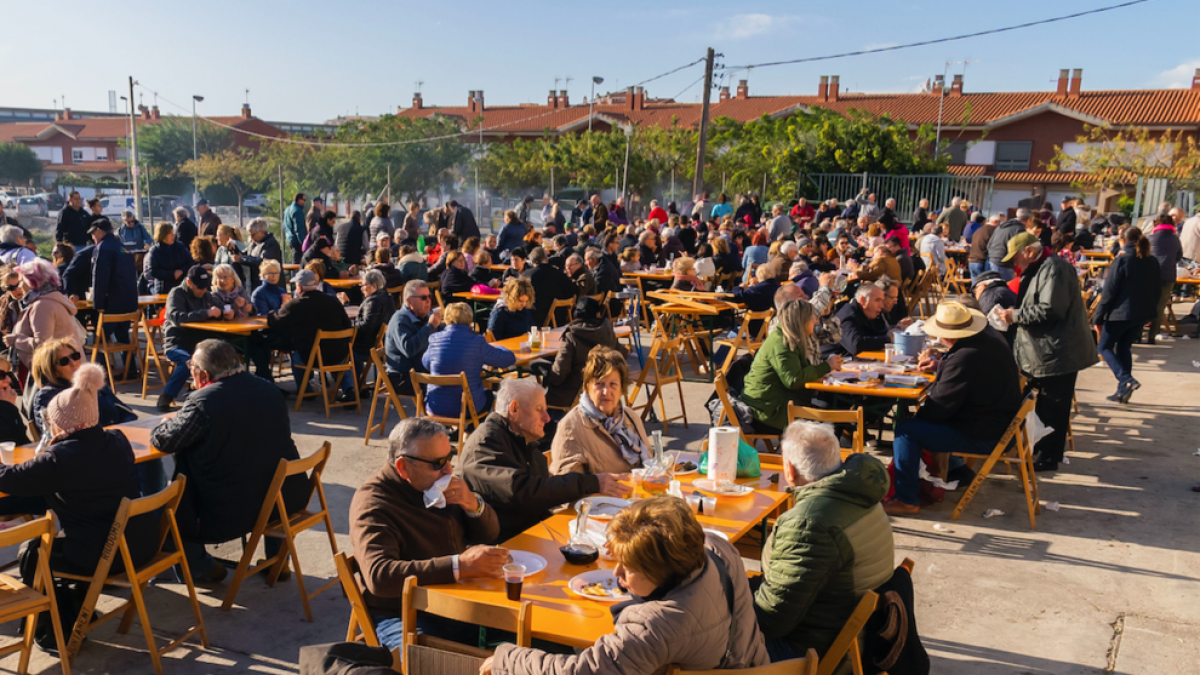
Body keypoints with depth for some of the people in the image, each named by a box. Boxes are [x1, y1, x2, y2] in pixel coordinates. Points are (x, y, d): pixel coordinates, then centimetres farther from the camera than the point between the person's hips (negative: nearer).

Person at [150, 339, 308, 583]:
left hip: (229, 516, -6)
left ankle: (200, 567, 28)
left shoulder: (203, 402, -18)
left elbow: (163, 441, -10)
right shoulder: (269, 390, 3)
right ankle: (277, 558, 42)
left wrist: (164, 425, 15)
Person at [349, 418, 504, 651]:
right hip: (402, 616, -7)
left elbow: (489, 534, 17)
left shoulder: (440, 482, 10)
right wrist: (459, 566, -35)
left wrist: (472, 504, -7)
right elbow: (379, 576, -28)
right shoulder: (373, 503, -13)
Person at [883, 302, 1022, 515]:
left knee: (904, 428, -9)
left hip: (982, 437, -10)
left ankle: (906, 500, -2)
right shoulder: (991, 337, -1)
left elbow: (939, 407, -20)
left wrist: (920, 412, 0)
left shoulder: (964, 359, -30)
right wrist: (940, 365, 20)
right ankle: (955, 470, 31)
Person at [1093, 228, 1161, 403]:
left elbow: (1109, 292, -14)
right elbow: (1157, 289, 13)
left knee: (1104, 347, 7)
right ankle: (1123, 391, 16)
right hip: (1143, 314, 7)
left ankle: (1126, 380, -13)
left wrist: (1098, 317, -9)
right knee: (1124, 348, 17)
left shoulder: (1121, 260, -14)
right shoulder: (1152, 261, 6)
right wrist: (1149, 309, 24)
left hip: (1120, 313, -7)